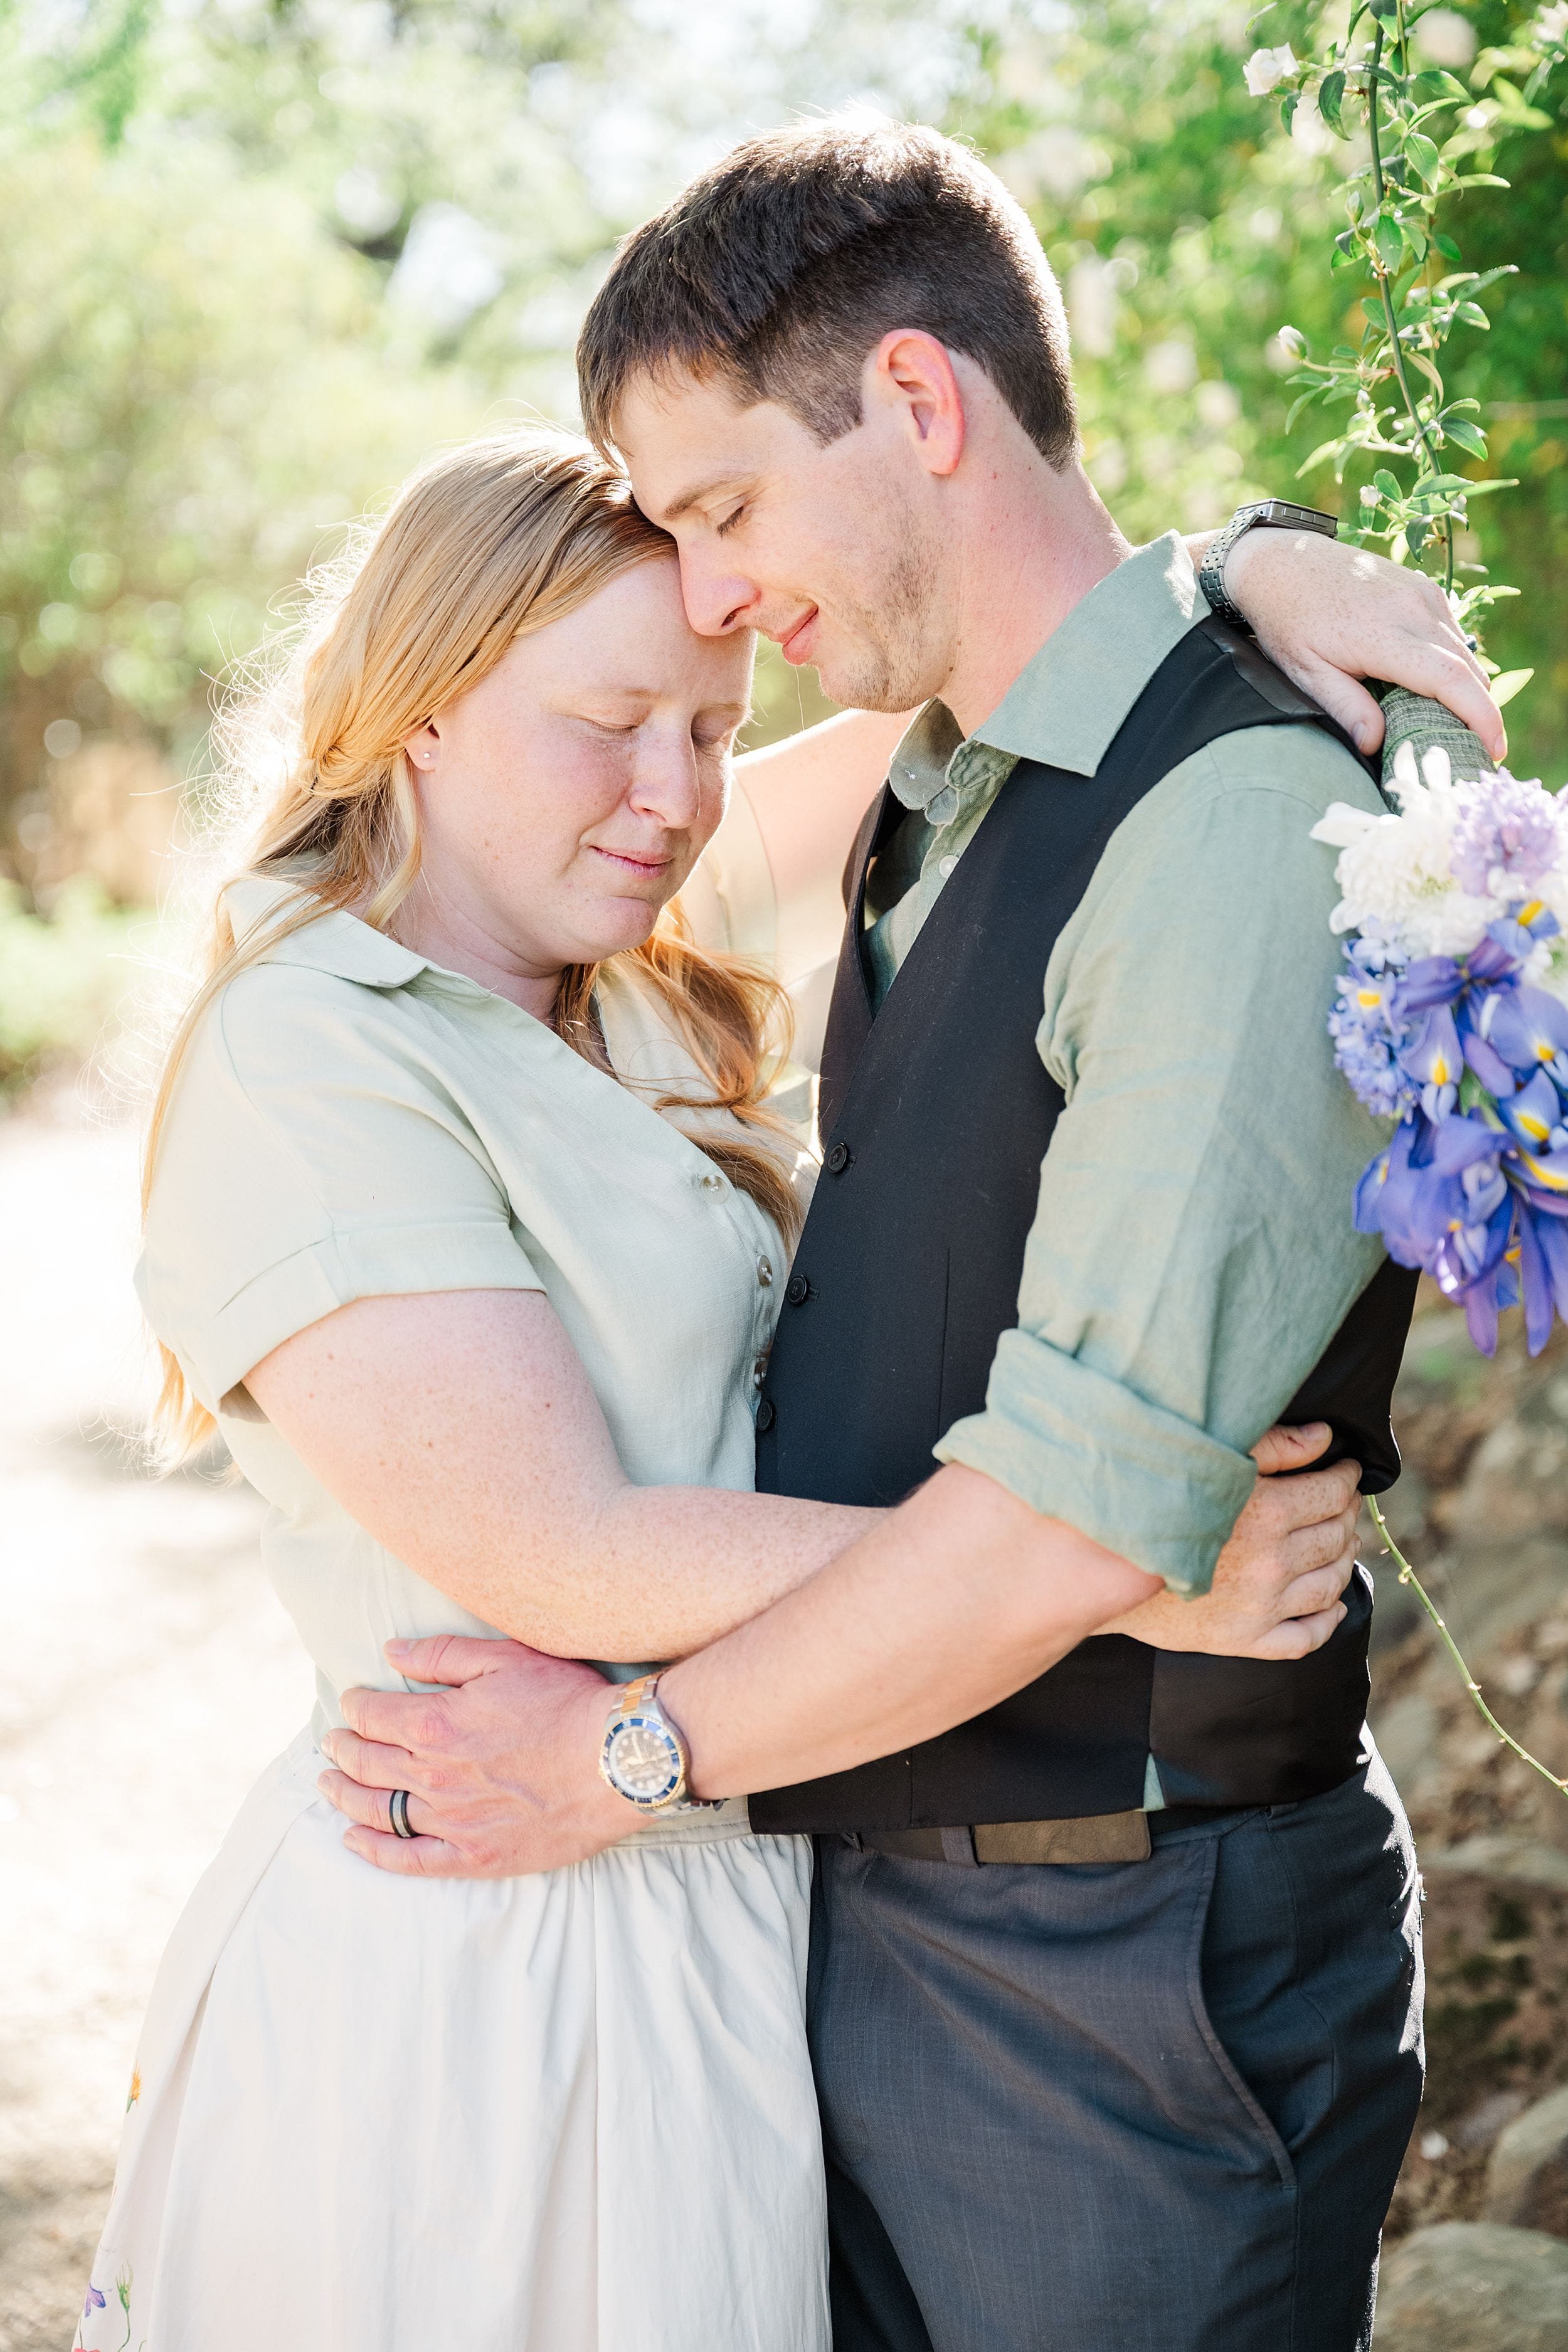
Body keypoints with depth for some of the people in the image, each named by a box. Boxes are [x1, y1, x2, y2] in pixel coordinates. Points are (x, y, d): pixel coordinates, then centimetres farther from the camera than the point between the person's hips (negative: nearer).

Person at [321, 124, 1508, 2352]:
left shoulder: (1253, 823, -19)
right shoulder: (928, 810, 10)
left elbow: (1088, 1518, -25)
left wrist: (634, 1754, -13)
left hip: (1114, 1979, -8)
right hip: (855, 1903, 8)